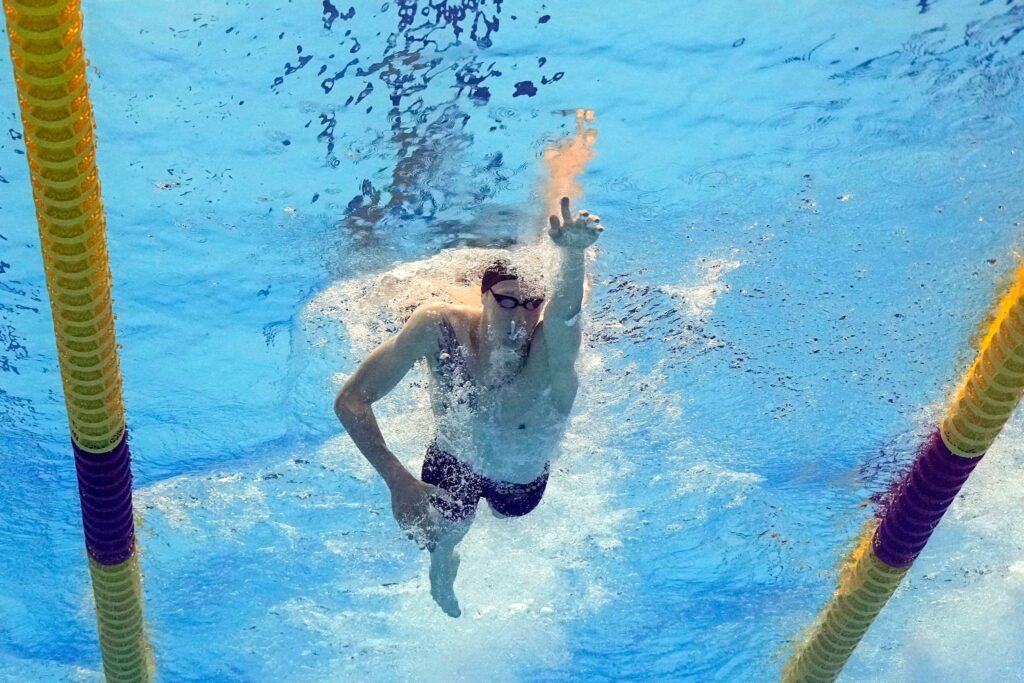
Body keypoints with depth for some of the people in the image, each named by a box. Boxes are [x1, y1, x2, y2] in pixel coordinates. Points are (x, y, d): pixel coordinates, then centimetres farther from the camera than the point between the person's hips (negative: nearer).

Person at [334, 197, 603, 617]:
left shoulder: (553, 344, -44)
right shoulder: (437, 327, -38)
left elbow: (565, 309, -71)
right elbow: (351, 400, -33)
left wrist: (572, 254, -94)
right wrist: (398, 480, -44)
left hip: (523, 482, 1)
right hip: (454, 462, 0)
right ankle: (443, 559, 36)